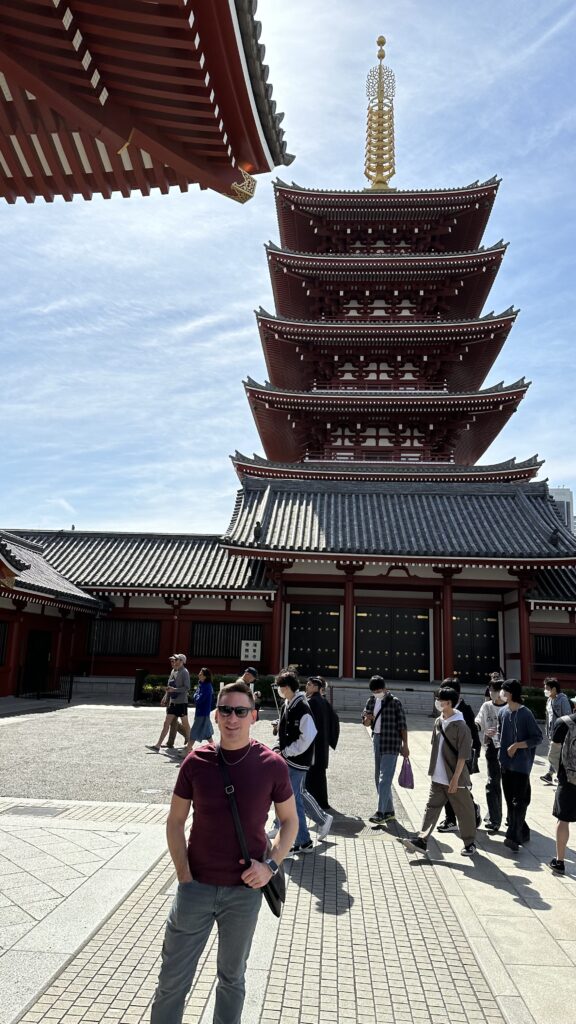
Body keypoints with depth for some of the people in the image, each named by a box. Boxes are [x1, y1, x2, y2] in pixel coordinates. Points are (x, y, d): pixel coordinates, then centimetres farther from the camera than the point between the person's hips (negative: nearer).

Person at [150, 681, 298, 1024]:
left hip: (245, 890, 0)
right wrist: (184, 875, -5)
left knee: (232, 976, 19)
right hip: (196, 886, 1)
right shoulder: (196, 762, -9)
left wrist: (271, 865, -10)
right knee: (173, 977, 9)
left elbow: (290, 820, 2)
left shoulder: (272, 765, -11)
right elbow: (175, 821, 1)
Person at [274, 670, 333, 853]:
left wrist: (287, 752, -16)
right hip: (288, 758, 9)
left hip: (297, 760, -9)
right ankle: (323, 819, 40)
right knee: (299, 793, 20)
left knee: (294, 799, -1)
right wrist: (281, 749, 3)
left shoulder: (302, 707, -21)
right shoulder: (286, 705, 6)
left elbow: (308, 737, -23)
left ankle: (303, 842, 13)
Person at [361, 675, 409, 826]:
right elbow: (366, 723, 12)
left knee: (385, 778, -12)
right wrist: (367, 719, -11)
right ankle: (389, 811, 23)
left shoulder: (394, 702, -11)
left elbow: (402, 725, -8)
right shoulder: (371, 701, 8)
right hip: (377, 740, 8)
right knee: (378, 778, 12)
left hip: (391, 743, -8)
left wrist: (405, 745, -8)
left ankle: (381, 813, -12)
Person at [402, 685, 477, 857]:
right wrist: (433, 770, 17)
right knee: (431, 808, 3)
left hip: (455, 779, -6)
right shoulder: (438, 722, 6)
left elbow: (463, 756, -17)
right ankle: (421, 841, 4)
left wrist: (455, 778, -18)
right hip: (437, 778, 6)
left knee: (464, 811, 9)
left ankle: (469, 843, 26)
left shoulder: (460, 726, -17)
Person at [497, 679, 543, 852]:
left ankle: (514, 837, -8)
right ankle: (522, 833, 25)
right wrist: (504, 750, 7)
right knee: (510, 800, 13)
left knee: (519, 801, -7)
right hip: (506, 763, 7)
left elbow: (538, 738, -12)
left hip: (521, 764, -7)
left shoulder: (525, 714, -14)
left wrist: (517, 745, -16)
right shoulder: (503, 712, 4)